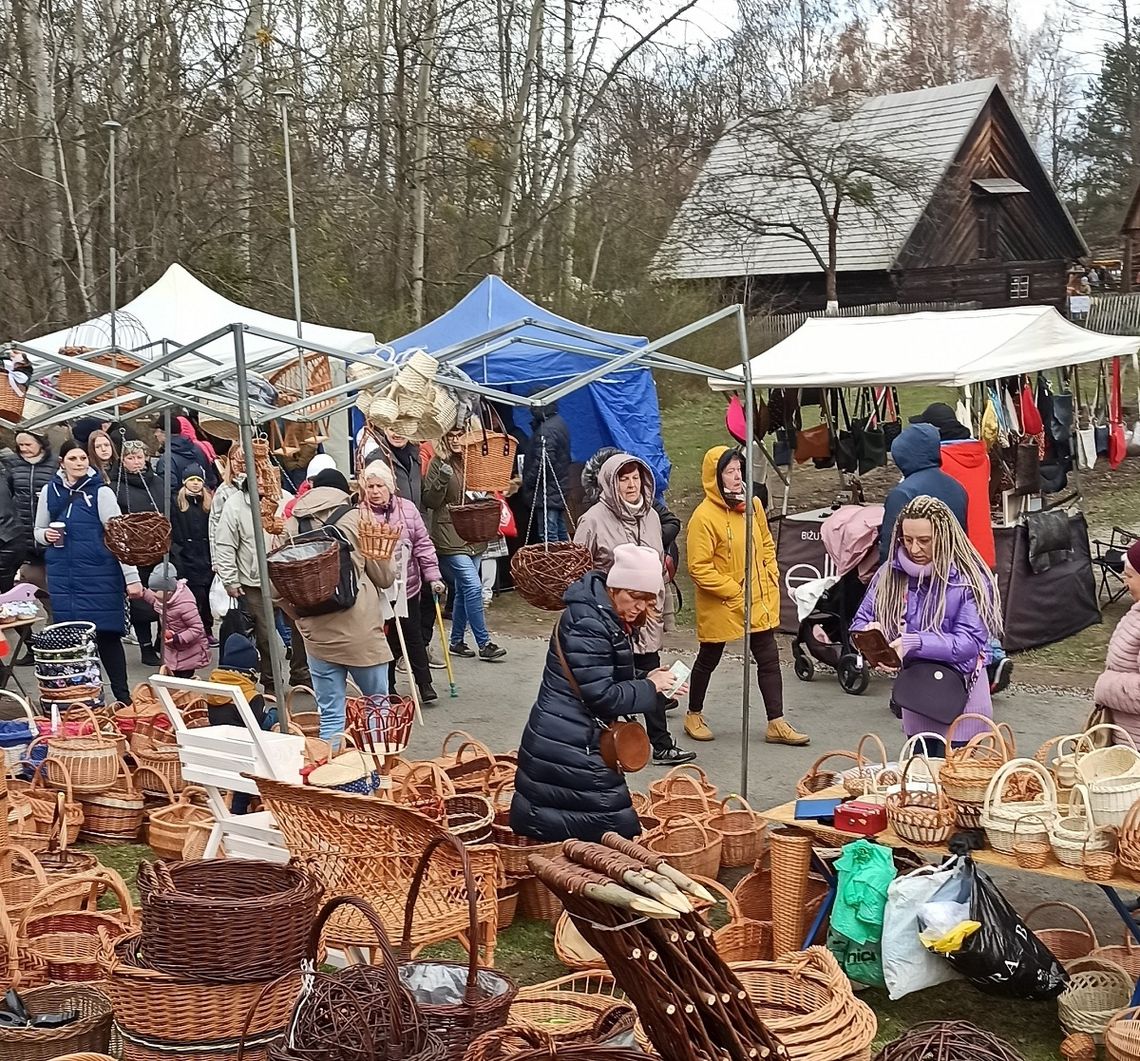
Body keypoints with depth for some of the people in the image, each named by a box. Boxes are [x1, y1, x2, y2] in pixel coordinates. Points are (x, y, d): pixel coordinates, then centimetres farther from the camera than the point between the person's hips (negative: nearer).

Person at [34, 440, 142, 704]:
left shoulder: (101, 492, -6)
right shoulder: (49, 492, 7)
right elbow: (38, 531, 19)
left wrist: (131, 578, -12)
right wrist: (46, 535, -6)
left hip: (99, 575, -4)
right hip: (62, 577, 4)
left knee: (106, 634, -2)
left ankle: (122, 696, 7)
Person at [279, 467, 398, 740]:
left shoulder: (292, 524, 5)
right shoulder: (356, 517, -1)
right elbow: (385, 576, 3)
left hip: (316, 632, 2)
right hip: (360, 629, -2)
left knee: (330, 714, 8)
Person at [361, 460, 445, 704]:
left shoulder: (407, 509, -1)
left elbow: (423, 545, 3)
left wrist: (433, 576, 0)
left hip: (407, 585, 2)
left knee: (413, 636, 8)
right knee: (384, 638, 8)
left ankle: (425, 684, 17)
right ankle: (387, 687, 20)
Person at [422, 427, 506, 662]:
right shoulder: (438, 463, -5)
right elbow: (430, 501, -9)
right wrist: (442, 478, -22)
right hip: (449, 536, -6)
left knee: (464, 590, 11)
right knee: (473, 586, -13)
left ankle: (457, 642, 21)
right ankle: (483, 643, -8)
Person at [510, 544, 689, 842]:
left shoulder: (611, 619, 11)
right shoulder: (587, 623, -21)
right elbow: (602, 695, -22)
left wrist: (649, 680, 3)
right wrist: (650, 687, -11)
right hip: (570, 749, -10)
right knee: (617, 832, -5)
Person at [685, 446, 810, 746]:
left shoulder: (752, 505, 1)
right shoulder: (704, 516, -19)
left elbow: (766, 544, 15)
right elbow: (699, 568, -20)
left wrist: (771, 578, 4)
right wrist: (735, 591, -19)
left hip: (760, 601, 6)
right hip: (720, 606, -6)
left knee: (769, 659, 7)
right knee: (708, 660, 12)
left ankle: (777, 723, 14)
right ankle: (694, 716, 31)